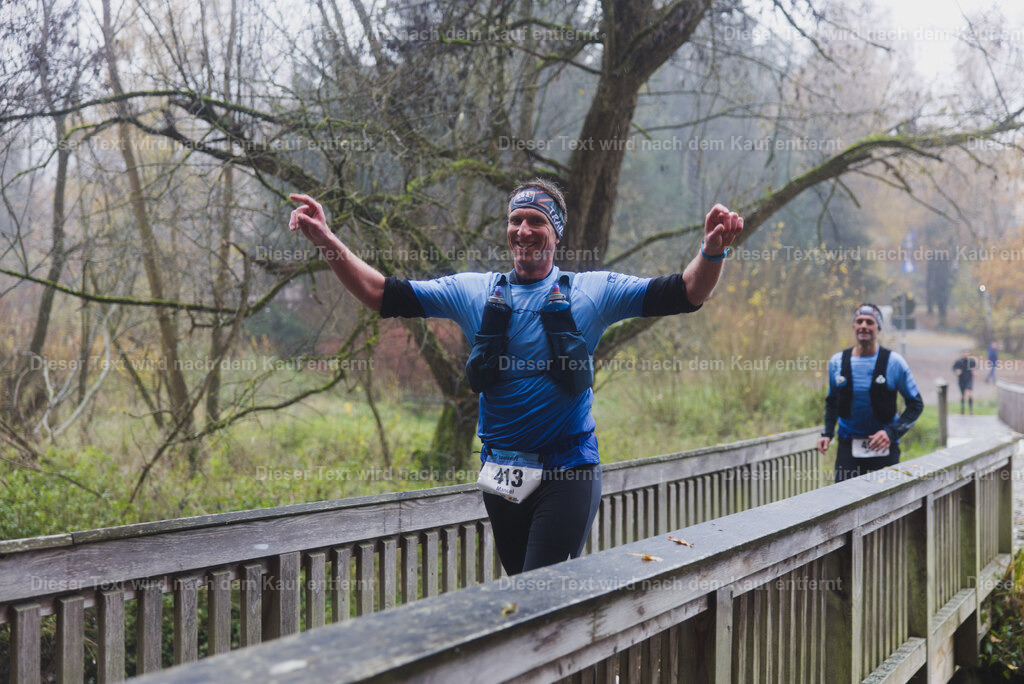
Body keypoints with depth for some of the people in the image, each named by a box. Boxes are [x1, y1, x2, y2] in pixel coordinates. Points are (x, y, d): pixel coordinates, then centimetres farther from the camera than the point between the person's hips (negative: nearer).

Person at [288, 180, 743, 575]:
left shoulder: (593, 292, 0)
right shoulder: (474, 293, 5)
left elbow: (684, 294, -5)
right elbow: (382, 295, 4)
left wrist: (712, 252, -25)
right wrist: (327, 242, -7)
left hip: (567, 474, -3)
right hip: (501, 475, 4)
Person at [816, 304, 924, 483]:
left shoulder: (894, 362, -6)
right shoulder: (837, 362, 2)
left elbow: (916, 404, 0)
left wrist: (891, 432, -15)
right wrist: (827, 433, 2)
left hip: (884, 447, -1)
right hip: (848, 446, 1)